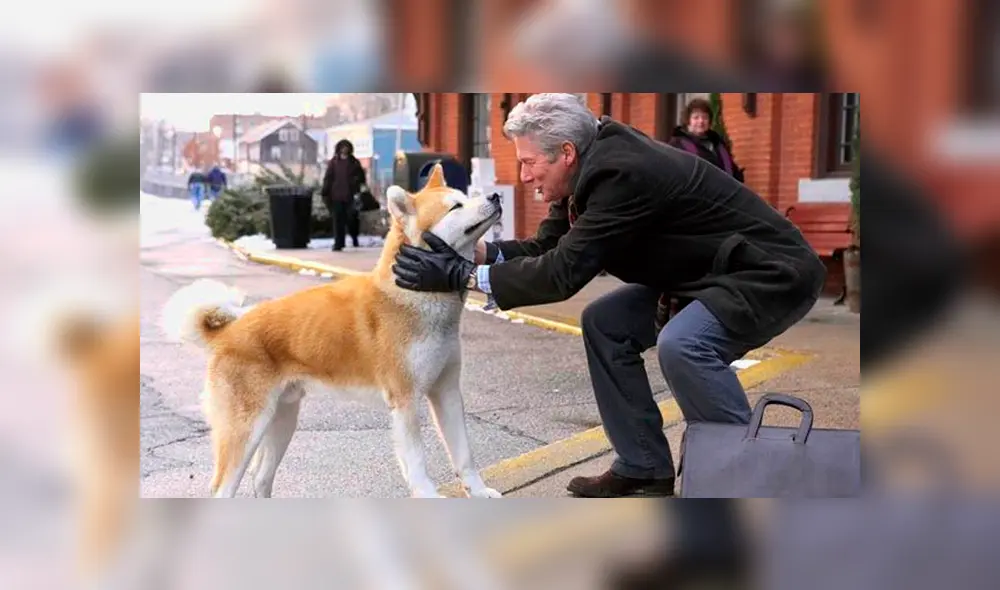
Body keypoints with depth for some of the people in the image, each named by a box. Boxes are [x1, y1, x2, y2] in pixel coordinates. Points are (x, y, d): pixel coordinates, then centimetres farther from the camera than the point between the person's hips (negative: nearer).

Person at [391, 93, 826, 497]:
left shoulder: (622, 173, -28)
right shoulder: (595, 165, -1)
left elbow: (564, 273, -29)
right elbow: (547, 247, 4)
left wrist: (462, 276, -25)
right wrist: (472, 251, -10)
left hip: (774, 274, -10)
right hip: (705, 272, 10)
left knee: (682, 345, -32)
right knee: (605, 324, 3)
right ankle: (643, 467, 12)